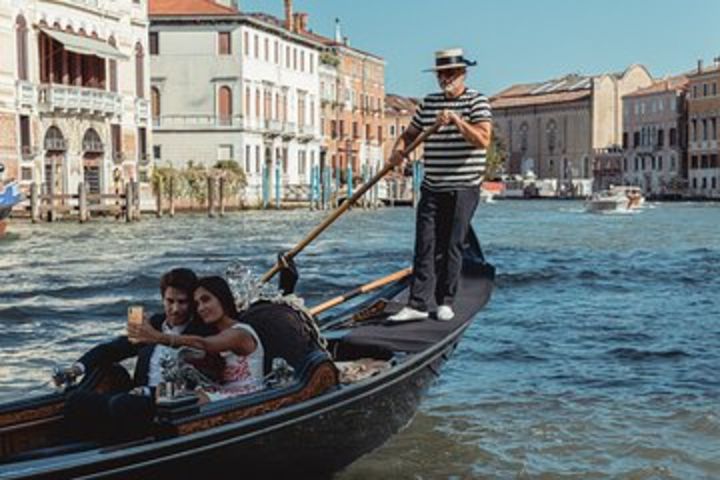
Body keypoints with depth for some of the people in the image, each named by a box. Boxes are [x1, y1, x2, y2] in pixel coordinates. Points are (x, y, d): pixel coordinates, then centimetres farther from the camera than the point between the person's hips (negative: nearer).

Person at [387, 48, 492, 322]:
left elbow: (483, 139, -16)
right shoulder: (428, 103, 13)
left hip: (463, 189, -4)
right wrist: (398, 150, -3)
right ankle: (418, 304, -3)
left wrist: (456, 120, -26)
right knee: (425, 245, -2)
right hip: (432, 188, 4)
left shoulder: (477, 101, -3)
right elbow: (410, 133, 18)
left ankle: (445, 302, 12)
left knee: (452, 246, 1)